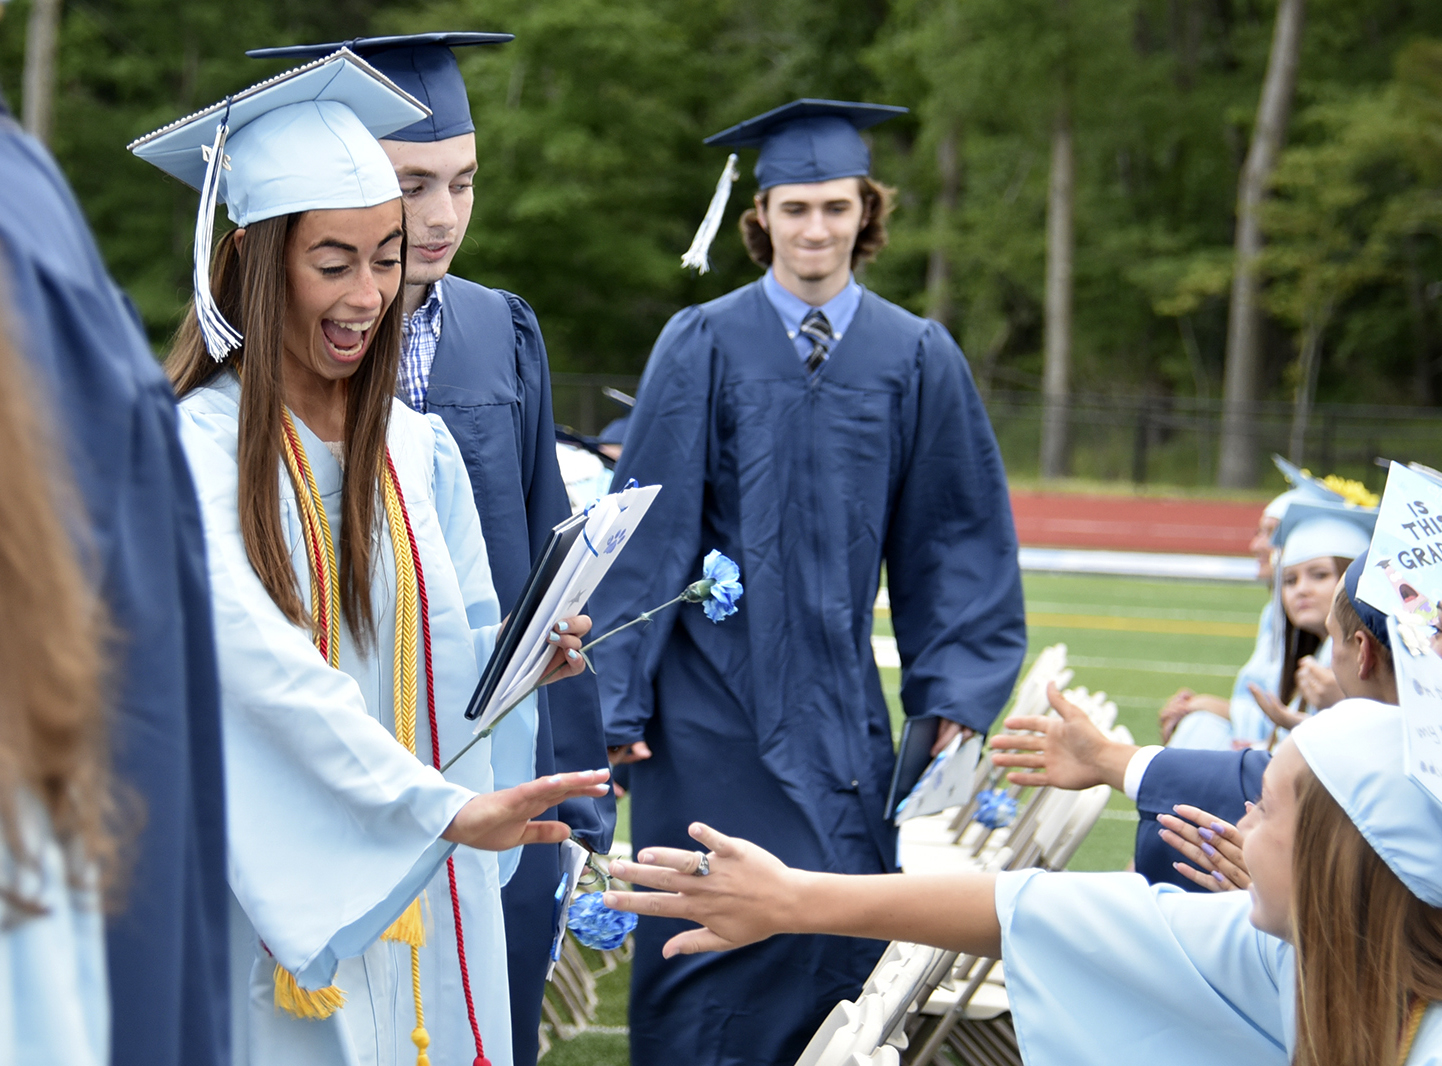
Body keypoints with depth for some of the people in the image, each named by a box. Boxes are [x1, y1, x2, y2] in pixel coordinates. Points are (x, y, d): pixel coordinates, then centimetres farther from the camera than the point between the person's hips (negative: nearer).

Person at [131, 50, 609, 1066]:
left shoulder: (419, 449, 7)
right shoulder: (194, 448, -12)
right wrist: (446, 805, -32)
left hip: (416, 904, 5)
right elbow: (259, 660, -24)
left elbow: (459, 670, 11)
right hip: (275, 897, -5)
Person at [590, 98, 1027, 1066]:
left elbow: (957, 540, 6)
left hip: (839, 696, 2)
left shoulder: (918, 359, 3)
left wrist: (954, 695, -1)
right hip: (712, 697, -2)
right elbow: (649, 528, -3)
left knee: (844, 934, 0)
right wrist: (622, 695, -7)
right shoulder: (703, 347, -2)